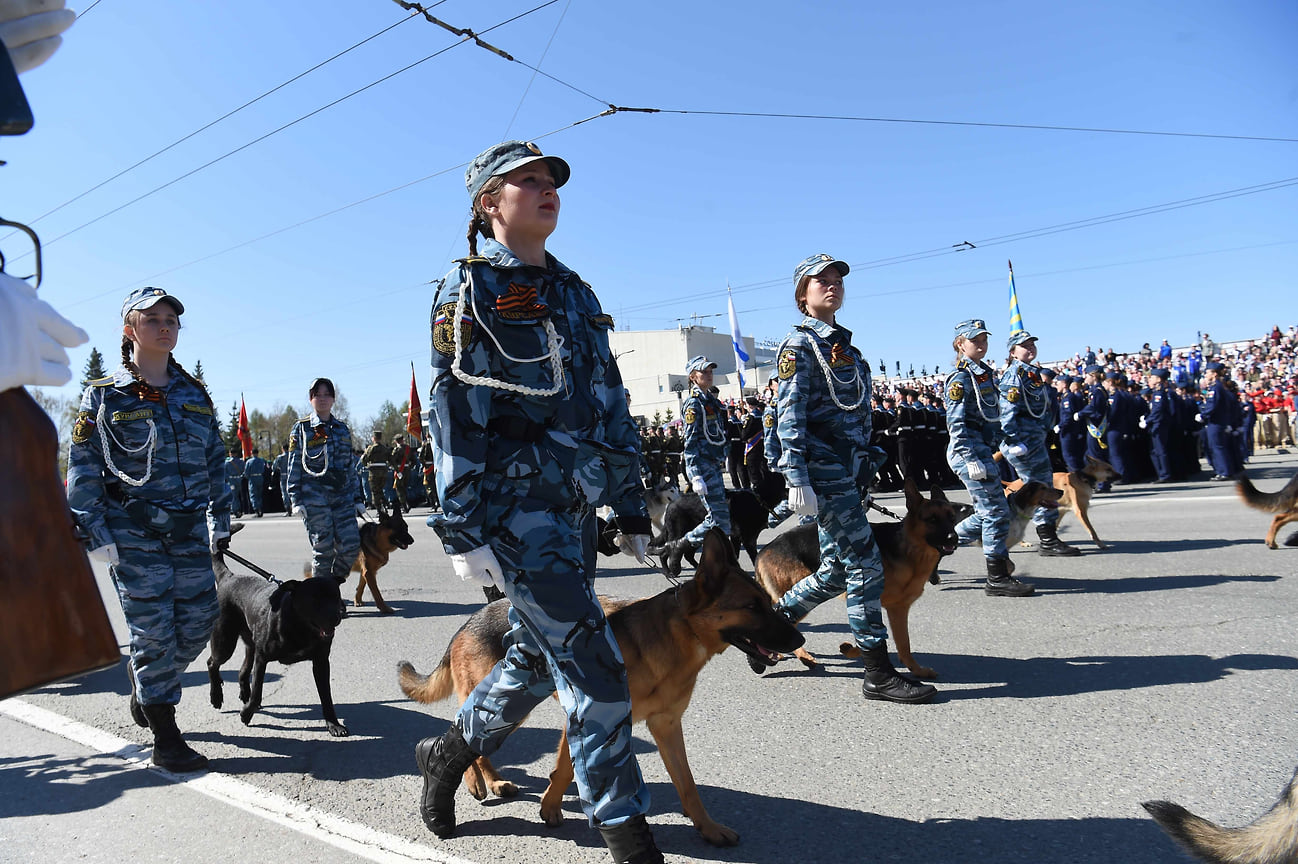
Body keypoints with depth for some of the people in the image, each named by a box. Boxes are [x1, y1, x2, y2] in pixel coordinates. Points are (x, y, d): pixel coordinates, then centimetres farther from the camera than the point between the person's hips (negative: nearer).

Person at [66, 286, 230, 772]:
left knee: (198, 623, 6)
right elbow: (82, 469, -3)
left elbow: (215, 462, 15)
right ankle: (165, 740, 12)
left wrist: (220, 521, 12)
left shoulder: (194, 393, 10)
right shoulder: (104, 396, -1)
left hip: (190, 532, 4)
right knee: (154, 632, -1)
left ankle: (144, 678, 38)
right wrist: (96, 533, -9)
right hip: (135, 536, -4)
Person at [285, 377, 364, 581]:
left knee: (351, 545, -5)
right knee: (323, 549, -4)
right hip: (314, 496, -3)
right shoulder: (301, 428, 5)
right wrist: (296, 499, -6)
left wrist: (358, 498, 13)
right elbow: (294, 466, 2)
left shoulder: (342, 429, 16)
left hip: (342, 495, 4)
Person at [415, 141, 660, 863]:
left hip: (576, 505, 7)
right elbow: (453, 411, -9)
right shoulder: (471, 289, -2)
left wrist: (631, 502, 14)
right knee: (593, 666, -5)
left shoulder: (575, 292, 17)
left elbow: (611, 402, 17)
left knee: (540, 653, 16)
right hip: (515, 502, -7)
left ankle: (448, 752, 39)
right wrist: (464, 529, -15)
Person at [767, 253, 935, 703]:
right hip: (823, 471, -9)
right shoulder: (800, 345, -5)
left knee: (836, 571, 11)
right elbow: (790, 416, -12)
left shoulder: (843, 344, 20)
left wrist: (863, 473, 22)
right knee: (865, 567, -7)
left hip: (849, 470, 9)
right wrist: (797, 479, -20)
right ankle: (879, 674, 2)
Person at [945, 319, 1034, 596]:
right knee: (996, 512, -7)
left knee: (989, 514, 12)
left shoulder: (985, 373, 17)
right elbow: (956, 423, -17)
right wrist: (971, 460, -23)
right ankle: (997, 579, 2)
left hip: (984, 451, 9)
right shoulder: (960, 378, -10)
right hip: (969, 452, -9)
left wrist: (990, 453, 21)